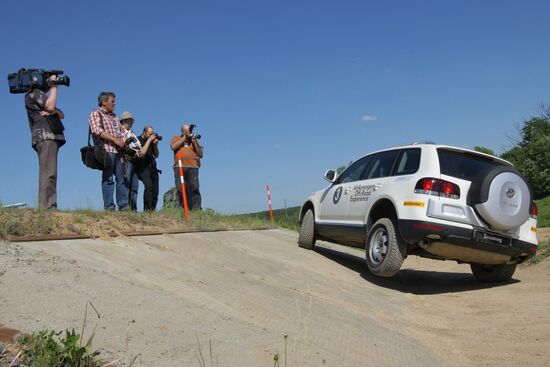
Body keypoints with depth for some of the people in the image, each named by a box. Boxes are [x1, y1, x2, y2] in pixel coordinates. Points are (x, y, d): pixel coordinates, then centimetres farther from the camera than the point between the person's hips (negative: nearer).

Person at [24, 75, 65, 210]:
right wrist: (54, 87, 1)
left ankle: (49, 207, -2)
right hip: (45, 137, -10)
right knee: (48, 173, -19)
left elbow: (61, 115, 20)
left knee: (49, 174, 2)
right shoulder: (34, 93, 5)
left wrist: (53, 111, -3)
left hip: (51, 137, 10)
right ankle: (46, 206, -26)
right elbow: (50, 106, -12)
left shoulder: (41, 96, 32)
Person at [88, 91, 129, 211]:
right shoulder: (96, 113, 3)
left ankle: (123, 206, 5)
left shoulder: (114, 117, 27)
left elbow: (121, 132, 27)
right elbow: (97, 130, -12)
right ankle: (109, 207, -8)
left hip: (118, 151, 7)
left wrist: (123, 141, 6)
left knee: (122, 179, 2)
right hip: (106, 150, -7)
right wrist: (115, 140, -14)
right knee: (108, 179, -8)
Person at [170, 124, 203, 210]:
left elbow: (200, 154, 12)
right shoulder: (176, 138, 21)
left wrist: (194, 142, 3)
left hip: (192, 167, 0)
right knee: (181, 189, -6)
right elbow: (173, 147, -1)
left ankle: (196, 209, -17)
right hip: (179, 167, 0)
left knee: (194, 189, -15)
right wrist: (184, 138, 2)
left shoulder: (194, 140, 22)